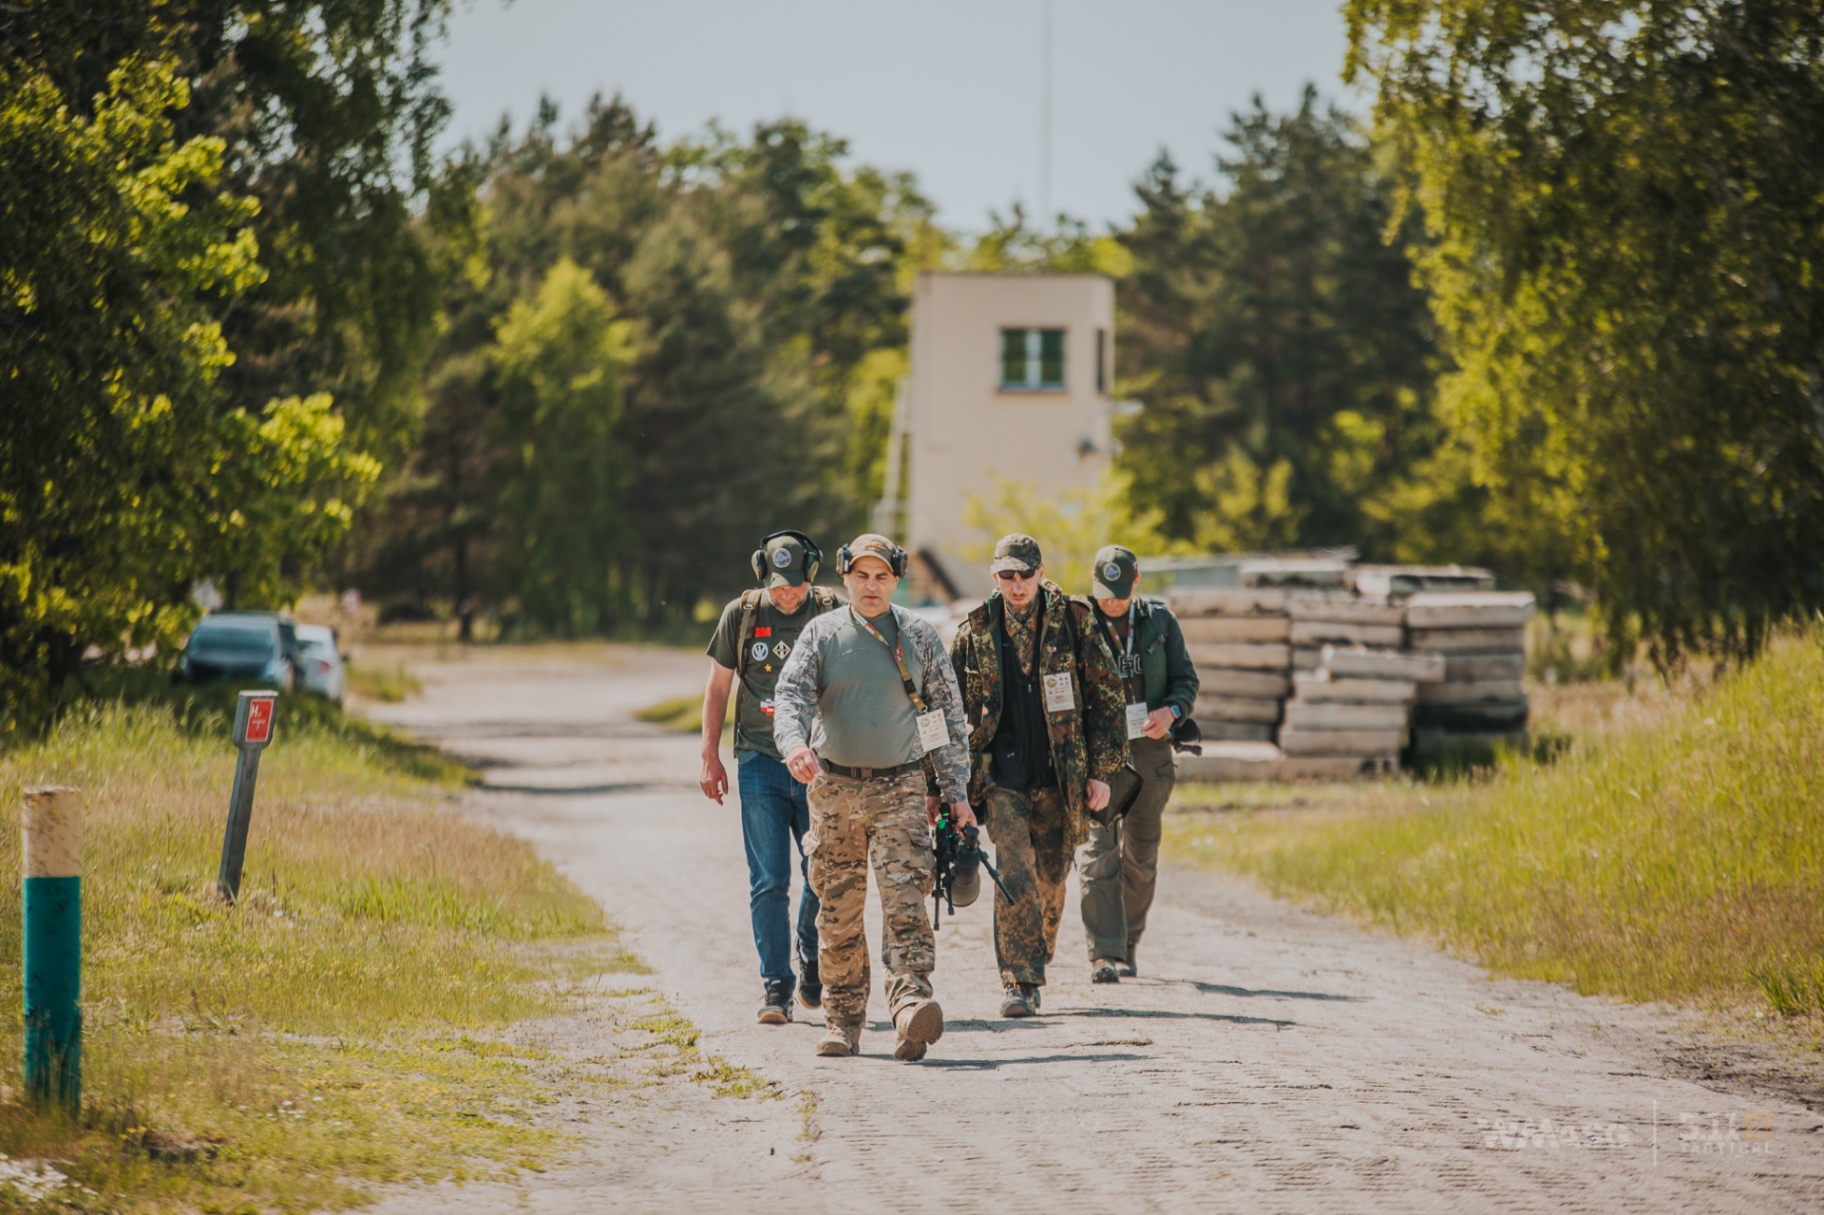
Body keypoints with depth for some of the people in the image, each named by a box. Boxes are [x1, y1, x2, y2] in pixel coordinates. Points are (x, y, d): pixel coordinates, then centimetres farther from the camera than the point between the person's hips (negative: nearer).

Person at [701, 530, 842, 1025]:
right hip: (760, 761, 0)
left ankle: (811, 964, 27)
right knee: (769, 881, -4)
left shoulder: (832, 613, 0)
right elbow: (718, 688, 9)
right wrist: (710, 757, 6)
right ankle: (775, 988, -1)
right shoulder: (742, 615, 2)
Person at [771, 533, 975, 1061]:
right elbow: (790, 694, -7)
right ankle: (842, 1023, 15)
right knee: (838, 913, 5)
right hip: (834, 788, 1)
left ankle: (911, 1011, -29)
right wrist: (794, 742, -29)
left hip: (900, 789, -1)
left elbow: (948, 716, 9)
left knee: (905, 902, -16)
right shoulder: (821, 635, 5)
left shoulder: (919, 637, 6)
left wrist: (957, 793, 4)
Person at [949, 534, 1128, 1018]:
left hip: (1060, 777, 1)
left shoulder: (1073, 622, 1)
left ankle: (1034, 963, 30)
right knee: (1015, 874, -15)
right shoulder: (974, 632, 4)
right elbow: (950, 709, 11)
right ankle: (1020, 983, -14)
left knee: (1051, 879, 9)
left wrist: (1102, 771, -1)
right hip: (1001, 774, -1)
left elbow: (1105, 695, 3)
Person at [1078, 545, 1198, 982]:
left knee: (1141, 856, 10)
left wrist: (1171, 711, -11)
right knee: (1100, 854, -12)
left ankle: (1128, 947, 25)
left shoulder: (1160, 621, 6)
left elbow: (1186, 679, 10)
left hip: (1151, 752, 3)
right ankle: (1104, 954, -15)